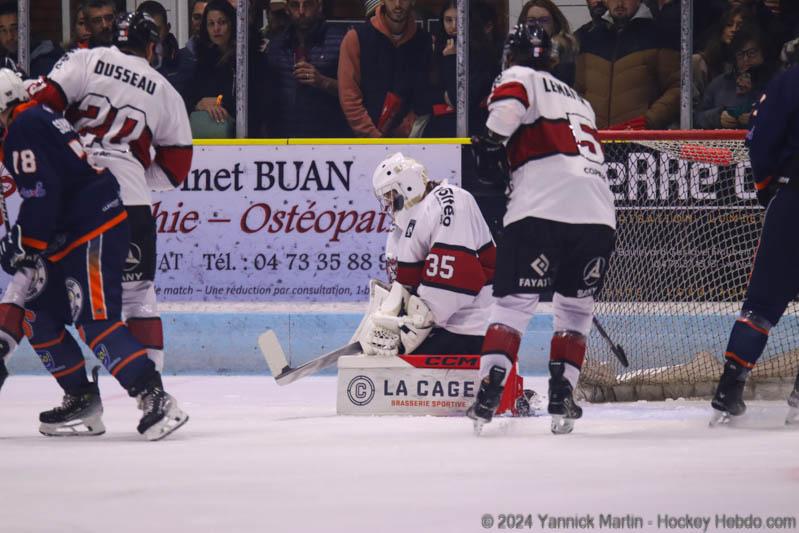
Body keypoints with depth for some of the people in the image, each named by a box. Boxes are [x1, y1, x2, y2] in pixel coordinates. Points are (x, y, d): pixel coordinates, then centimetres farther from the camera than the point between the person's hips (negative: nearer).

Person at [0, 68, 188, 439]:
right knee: (38, 314, 12)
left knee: (95, 320, -19)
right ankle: (82, 401, 13)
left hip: (94, 233, -11)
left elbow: (41, 194, -20)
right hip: (71, 236, 11)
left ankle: (156, 400, -26)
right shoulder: (38, 119, 20)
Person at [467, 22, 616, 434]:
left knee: (514, 301, -1)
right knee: (575, 308, 17)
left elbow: (509, 102, -12)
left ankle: (489, 392, -13)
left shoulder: (519, 78, 12)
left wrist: (492, 142, -5)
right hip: (597, 214, 5)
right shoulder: (578, 100, 33)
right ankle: (561, 397, 5)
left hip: (541, 209, -5)